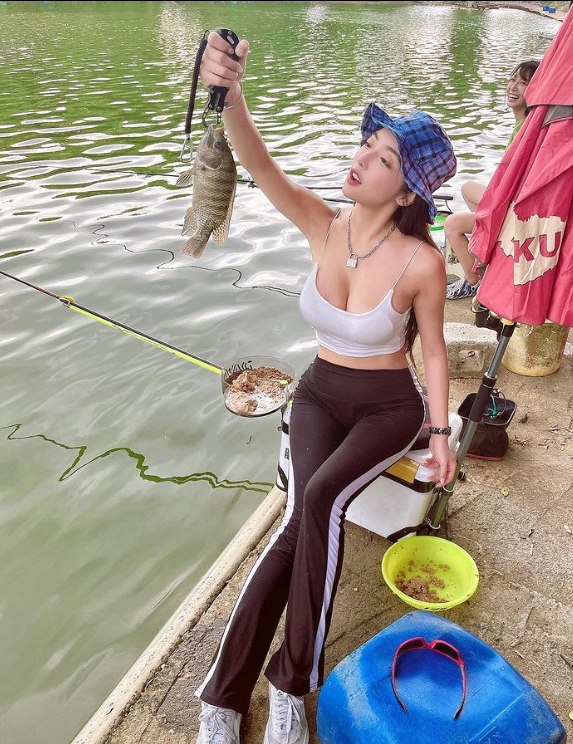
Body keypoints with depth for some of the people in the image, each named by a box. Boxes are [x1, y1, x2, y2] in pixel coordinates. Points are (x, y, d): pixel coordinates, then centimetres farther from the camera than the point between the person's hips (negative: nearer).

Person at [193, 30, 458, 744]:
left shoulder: (421, 262, -18)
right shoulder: (323, 225, -9)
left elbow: (433, 349, -6)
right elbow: (257, 162, -25)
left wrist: (440, 432, -5)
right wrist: (227, 90, -43)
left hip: (389, 406, -2)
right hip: (321, 393, 2)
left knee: (319, 500, -30)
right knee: (304, 517, -21)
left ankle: (293, 684, -10)